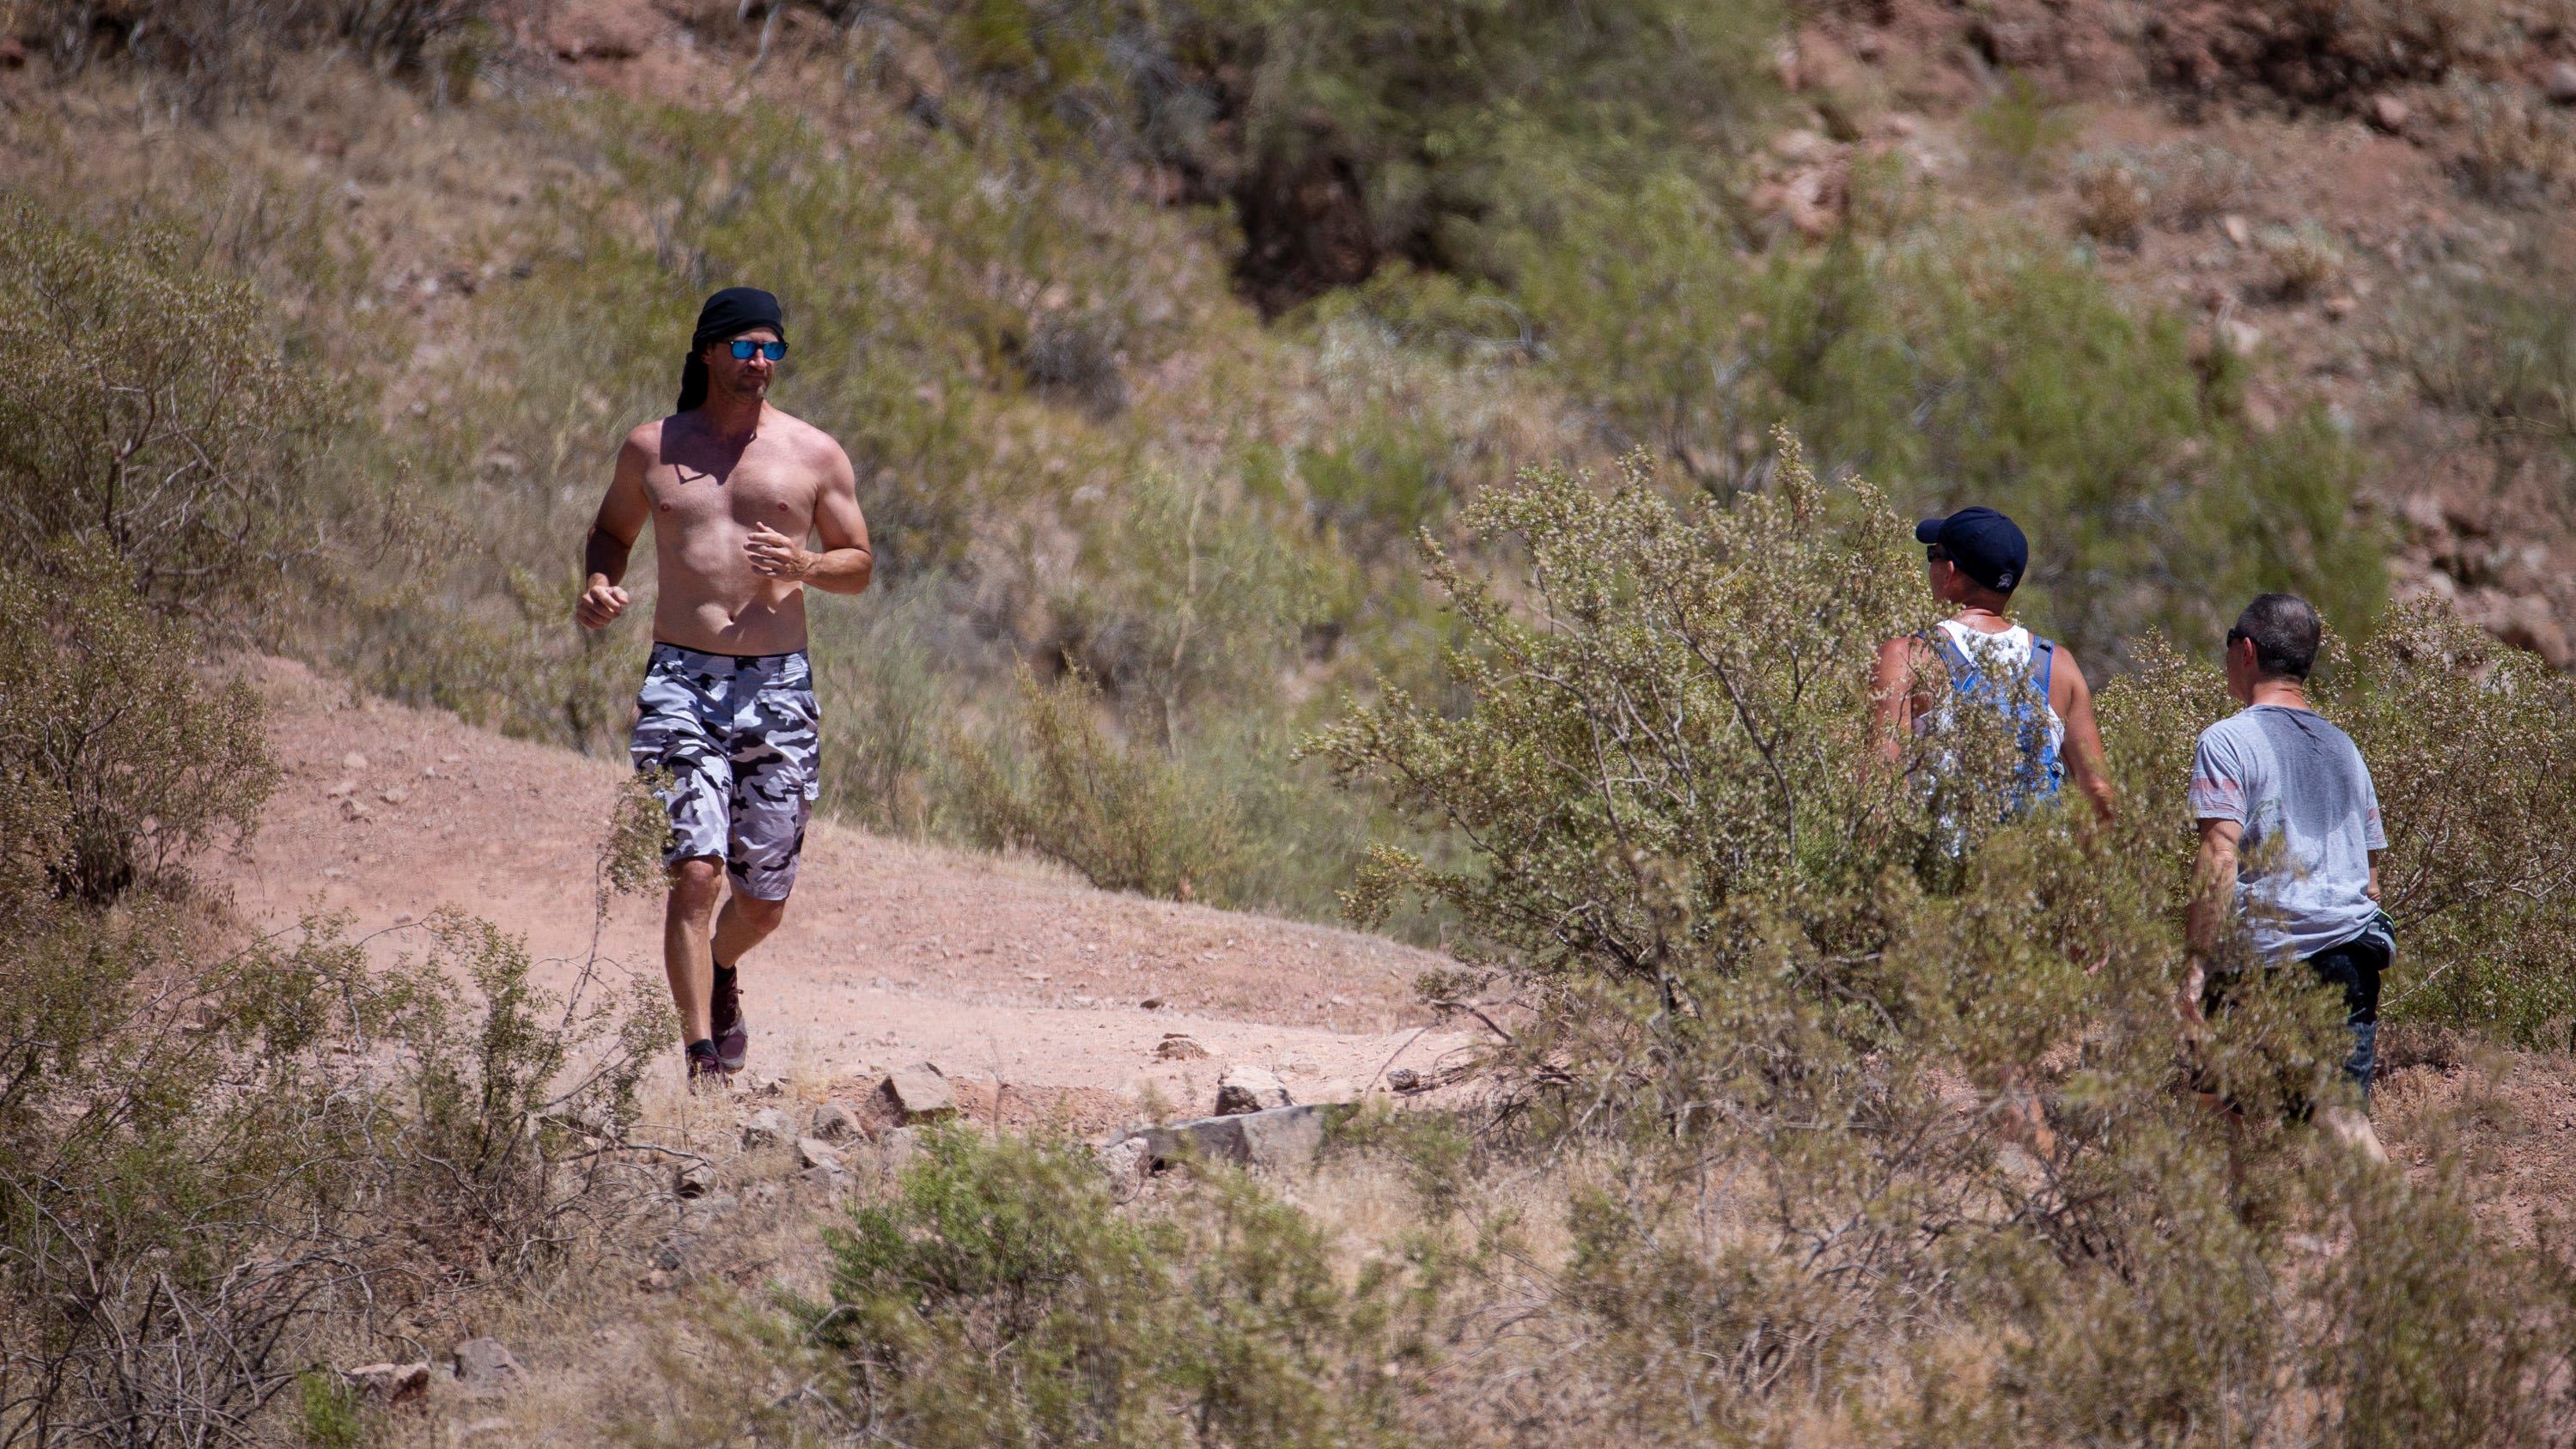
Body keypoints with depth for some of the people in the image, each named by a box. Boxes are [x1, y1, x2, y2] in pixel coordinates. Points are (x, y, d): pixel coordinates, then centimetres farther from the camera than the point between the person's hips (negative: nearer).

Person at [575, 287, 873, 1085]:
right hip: (682, 684, -1)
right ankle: (703, 1057, -15)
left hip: (779, 689, 1)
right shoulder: (652, 448, 7)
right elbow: (612, 528, 23)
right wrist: (600, 583, 1)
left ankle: (721, 971, 42)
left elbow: (860, 564, 11)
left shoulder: (813, 454, 6)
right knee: (694, 871, -17)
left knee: (764, 899, 8)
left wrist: (805, 566, -11)